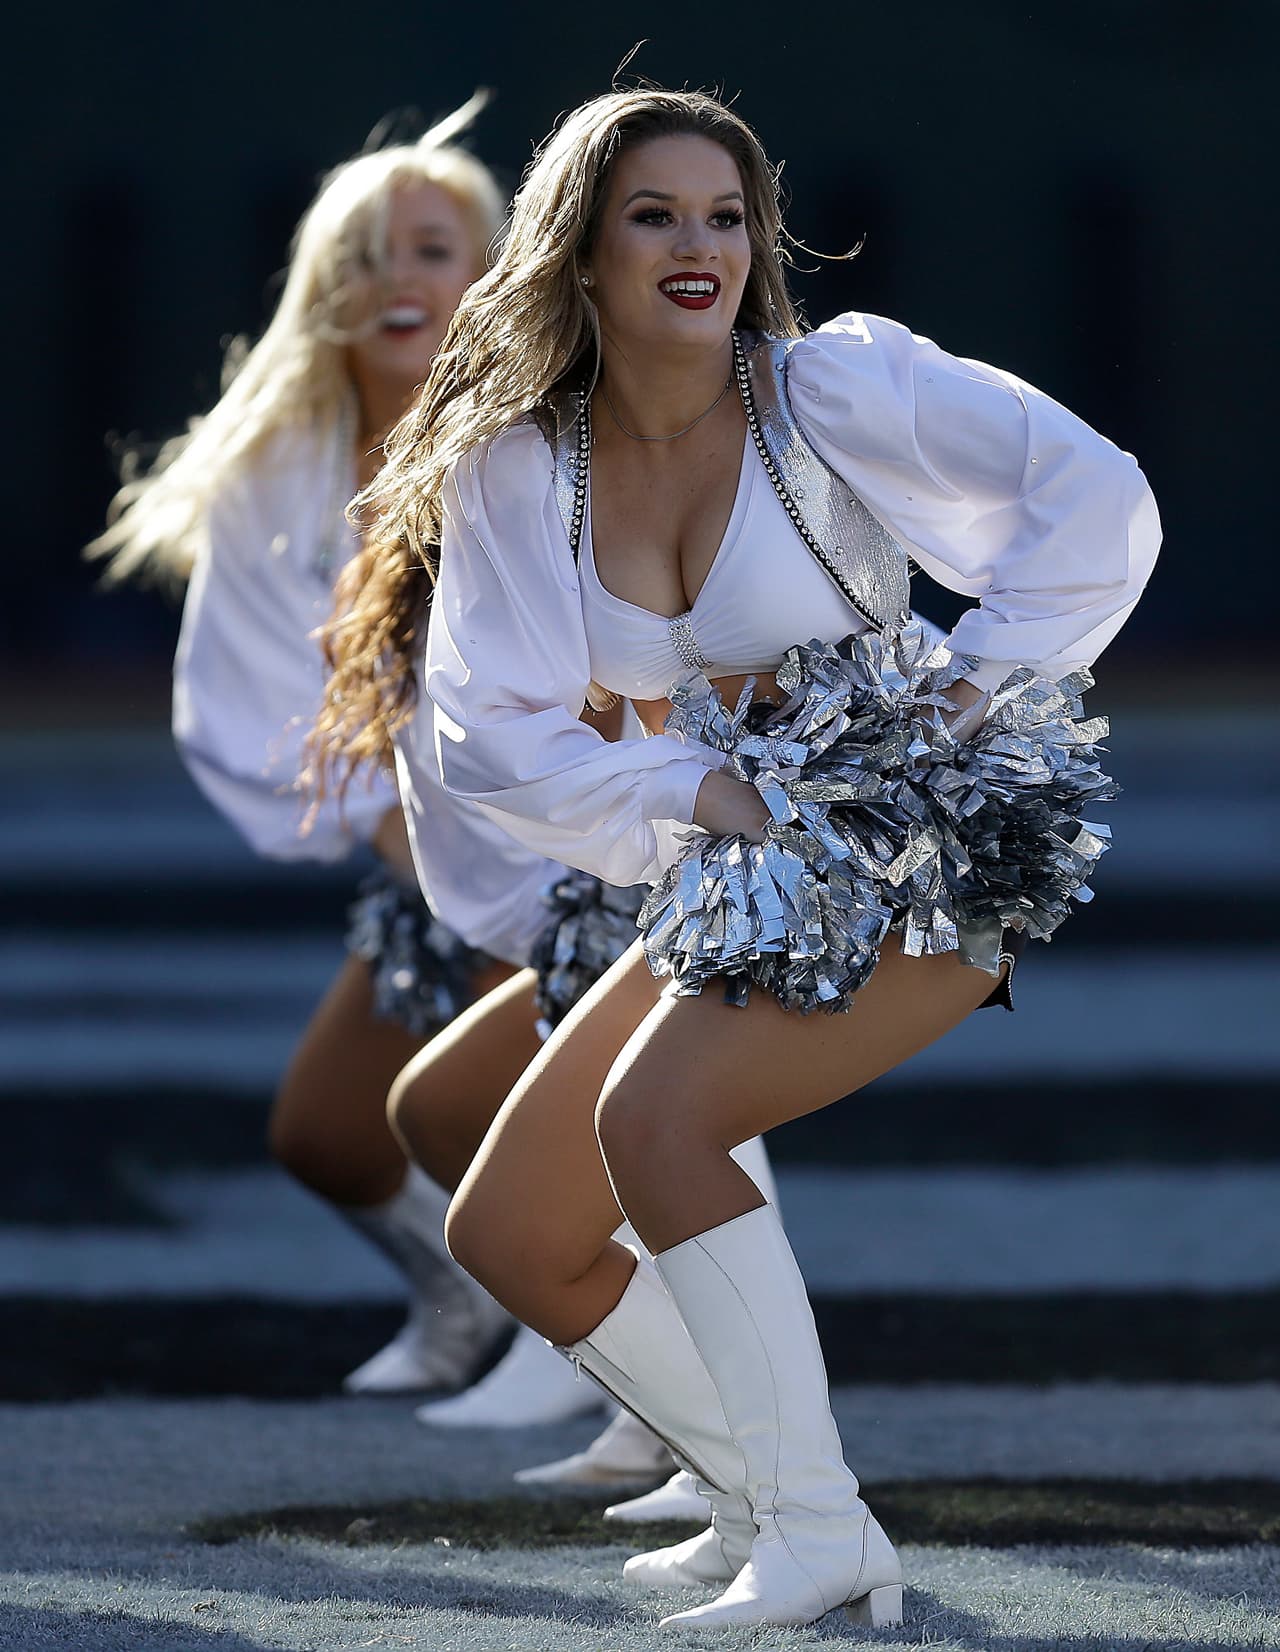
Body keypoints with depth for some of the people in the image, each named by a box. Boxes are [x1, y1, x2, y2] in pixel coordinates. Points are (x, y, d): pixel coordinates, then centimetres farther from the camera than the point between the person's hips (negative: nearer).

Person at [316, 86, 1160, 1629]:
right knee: (502, 1233, 5)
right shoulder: (514, 468, -3)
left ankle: (820, 1535, -24)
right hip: (729, 889, 7)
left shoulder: (833, 387, -14)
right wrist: (694, 791, -18)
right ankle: (763, 1500, 17)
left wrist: (983, 682, -16)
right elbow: (482, 726, -7)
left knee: (655, 1113, -30)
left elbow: (1097, 492, -15)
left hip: (918, 863, -7)